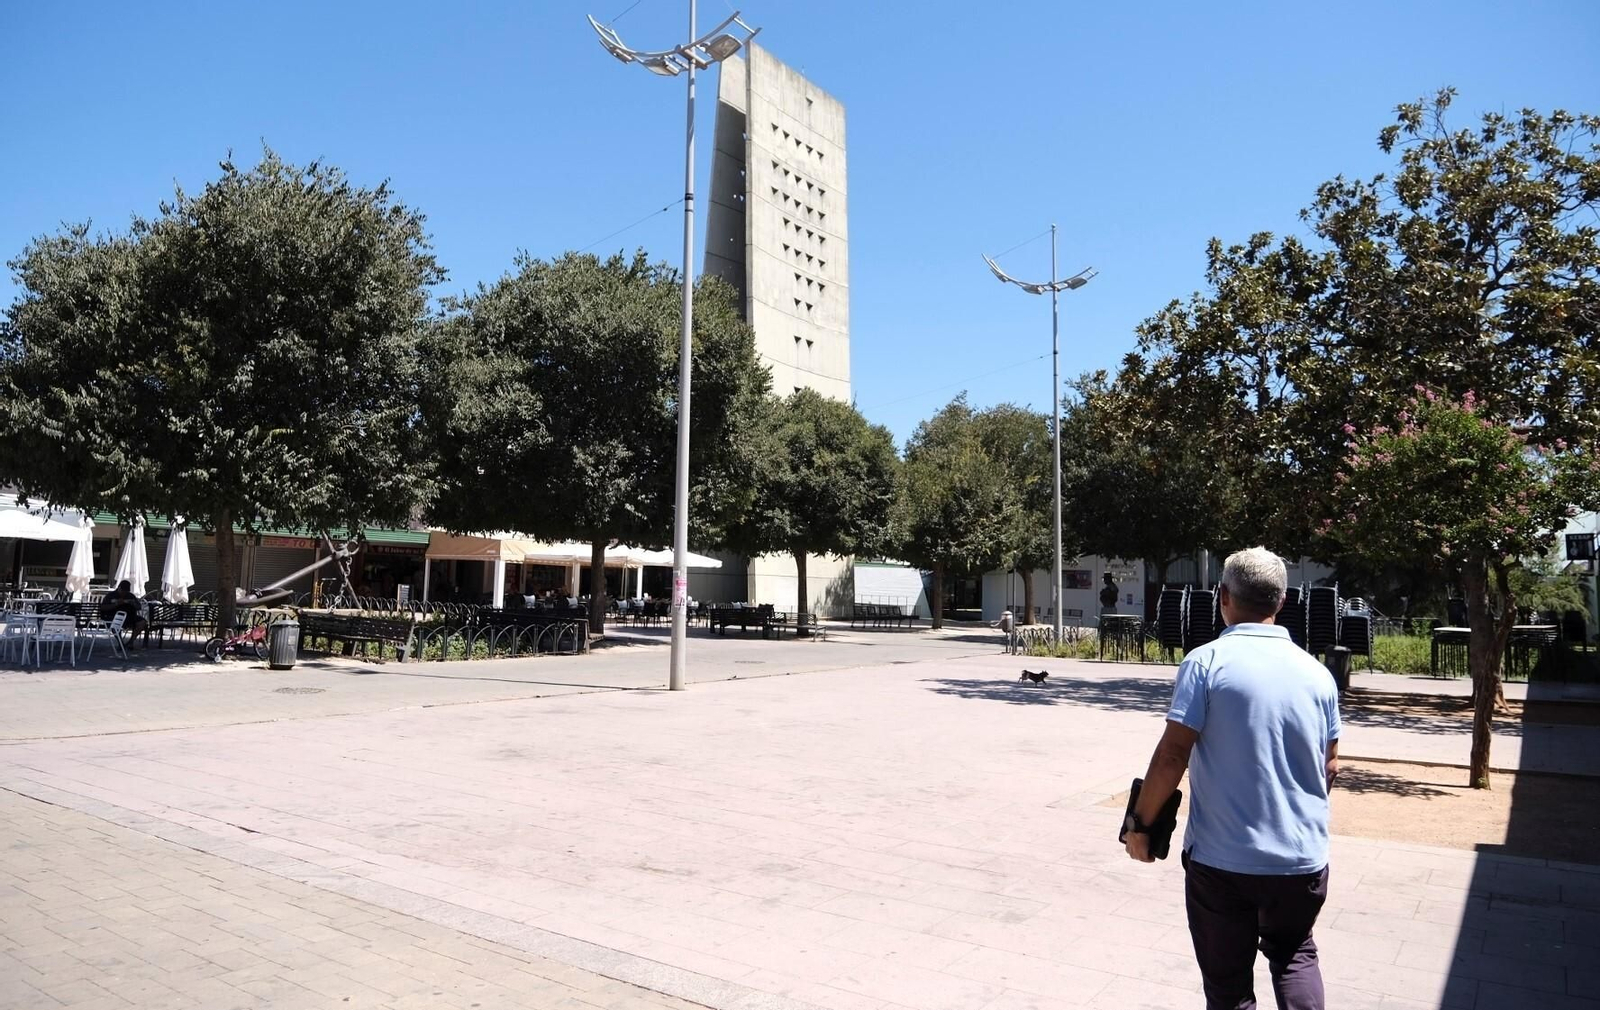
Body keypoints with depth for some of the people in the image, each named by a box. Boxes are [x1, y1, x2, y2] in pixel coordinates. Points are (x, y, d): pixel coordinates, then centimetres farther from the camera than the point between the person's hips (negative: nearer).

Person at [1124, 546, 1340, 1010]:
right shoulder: (1316, 672, 1)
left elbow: (1172, 755, -17)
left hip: (1221, 858, -4)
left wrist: (1139, 822, -5)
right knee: (1295, 956, 26)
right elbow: (1330, 767, 10)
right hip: (1302, 858, 4)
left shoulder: (1206, 662, -13)